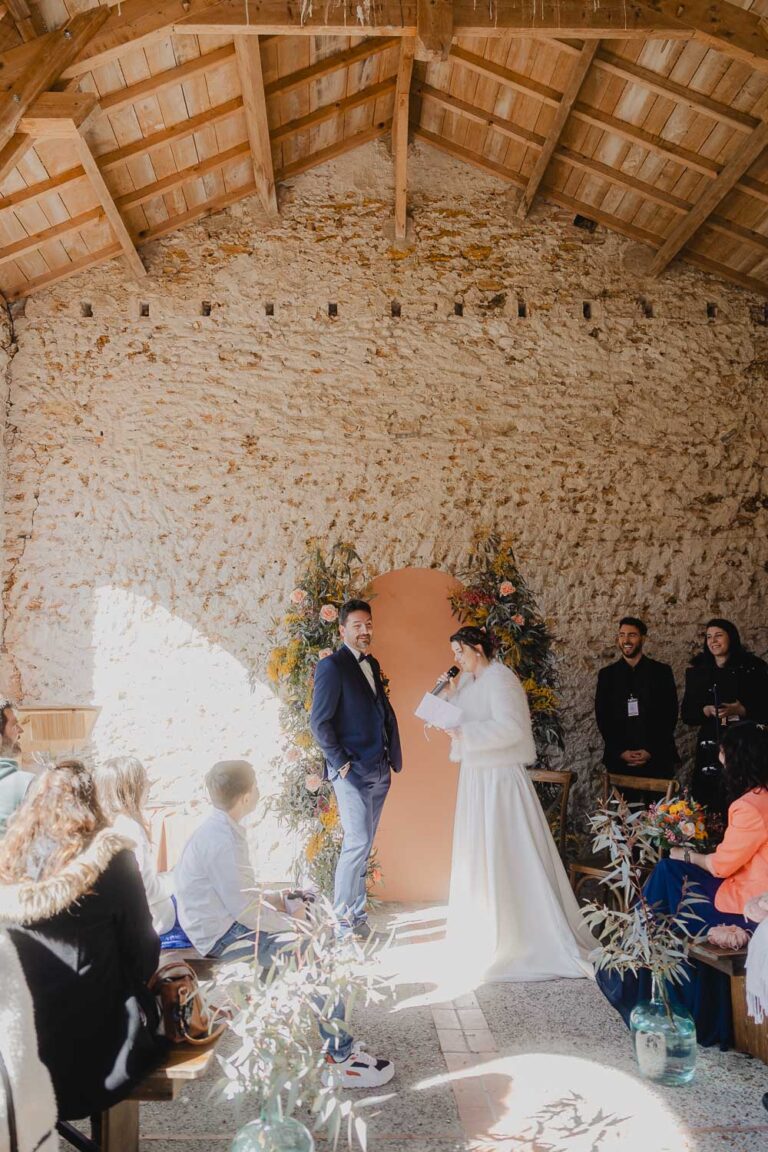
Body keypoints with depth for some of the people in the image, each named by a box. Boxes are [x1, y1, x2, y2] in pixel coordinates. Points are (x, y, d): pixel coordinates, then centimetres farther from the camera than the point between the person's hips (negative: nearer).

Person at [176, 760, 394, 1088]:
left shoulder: (216, 828, 6)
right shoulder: (224, 839, -26)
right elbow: (244, 908, -25)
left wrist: (273, 899, 10)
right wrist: (292, 925, -13)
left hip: (225, 922, 11)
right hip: (223, 936, -11)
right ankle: (340, 1060, -7)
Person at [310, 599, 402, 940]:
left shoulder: (372, 664, 14)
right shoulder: (332, 666, -10)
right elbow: (319, 722, -12)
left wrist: (392, 755, 8)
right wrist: (340, 763, -13)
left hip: (379, 770, 8)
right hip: (353, 771, -8)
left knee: (363, 844, 13)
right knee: (357, 842, -9)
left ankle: (355, 909, 24)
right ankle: (346, 918, 4)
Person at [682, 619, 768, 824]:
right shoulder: (698, 670, 10)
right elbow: (687, 714, 10)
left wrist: (738, 710, -14)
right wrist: (706, 710, -9)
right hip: (710, 747, 2)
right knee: (708, 804, -4)